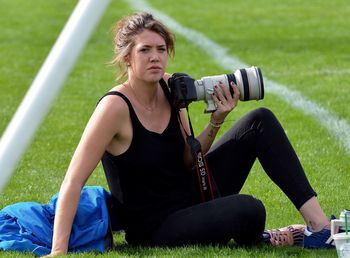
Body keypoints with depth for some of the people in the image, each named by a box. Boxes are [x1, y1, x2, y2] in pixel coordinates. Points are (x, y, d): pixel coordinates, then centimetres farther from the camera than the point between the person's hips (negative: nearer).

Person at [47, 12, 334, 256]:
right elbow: (73, 182, -26)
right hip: (154, 230, -8)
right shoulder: (116, 107, -24)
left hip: (190, 197, 8)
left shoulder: (169, 88, -2)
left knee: (261, 122, -3)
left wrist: (216, 121, -11)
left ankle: (318, 222, -6)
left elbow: (188, 161, 6)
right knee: (248, 210, -34)